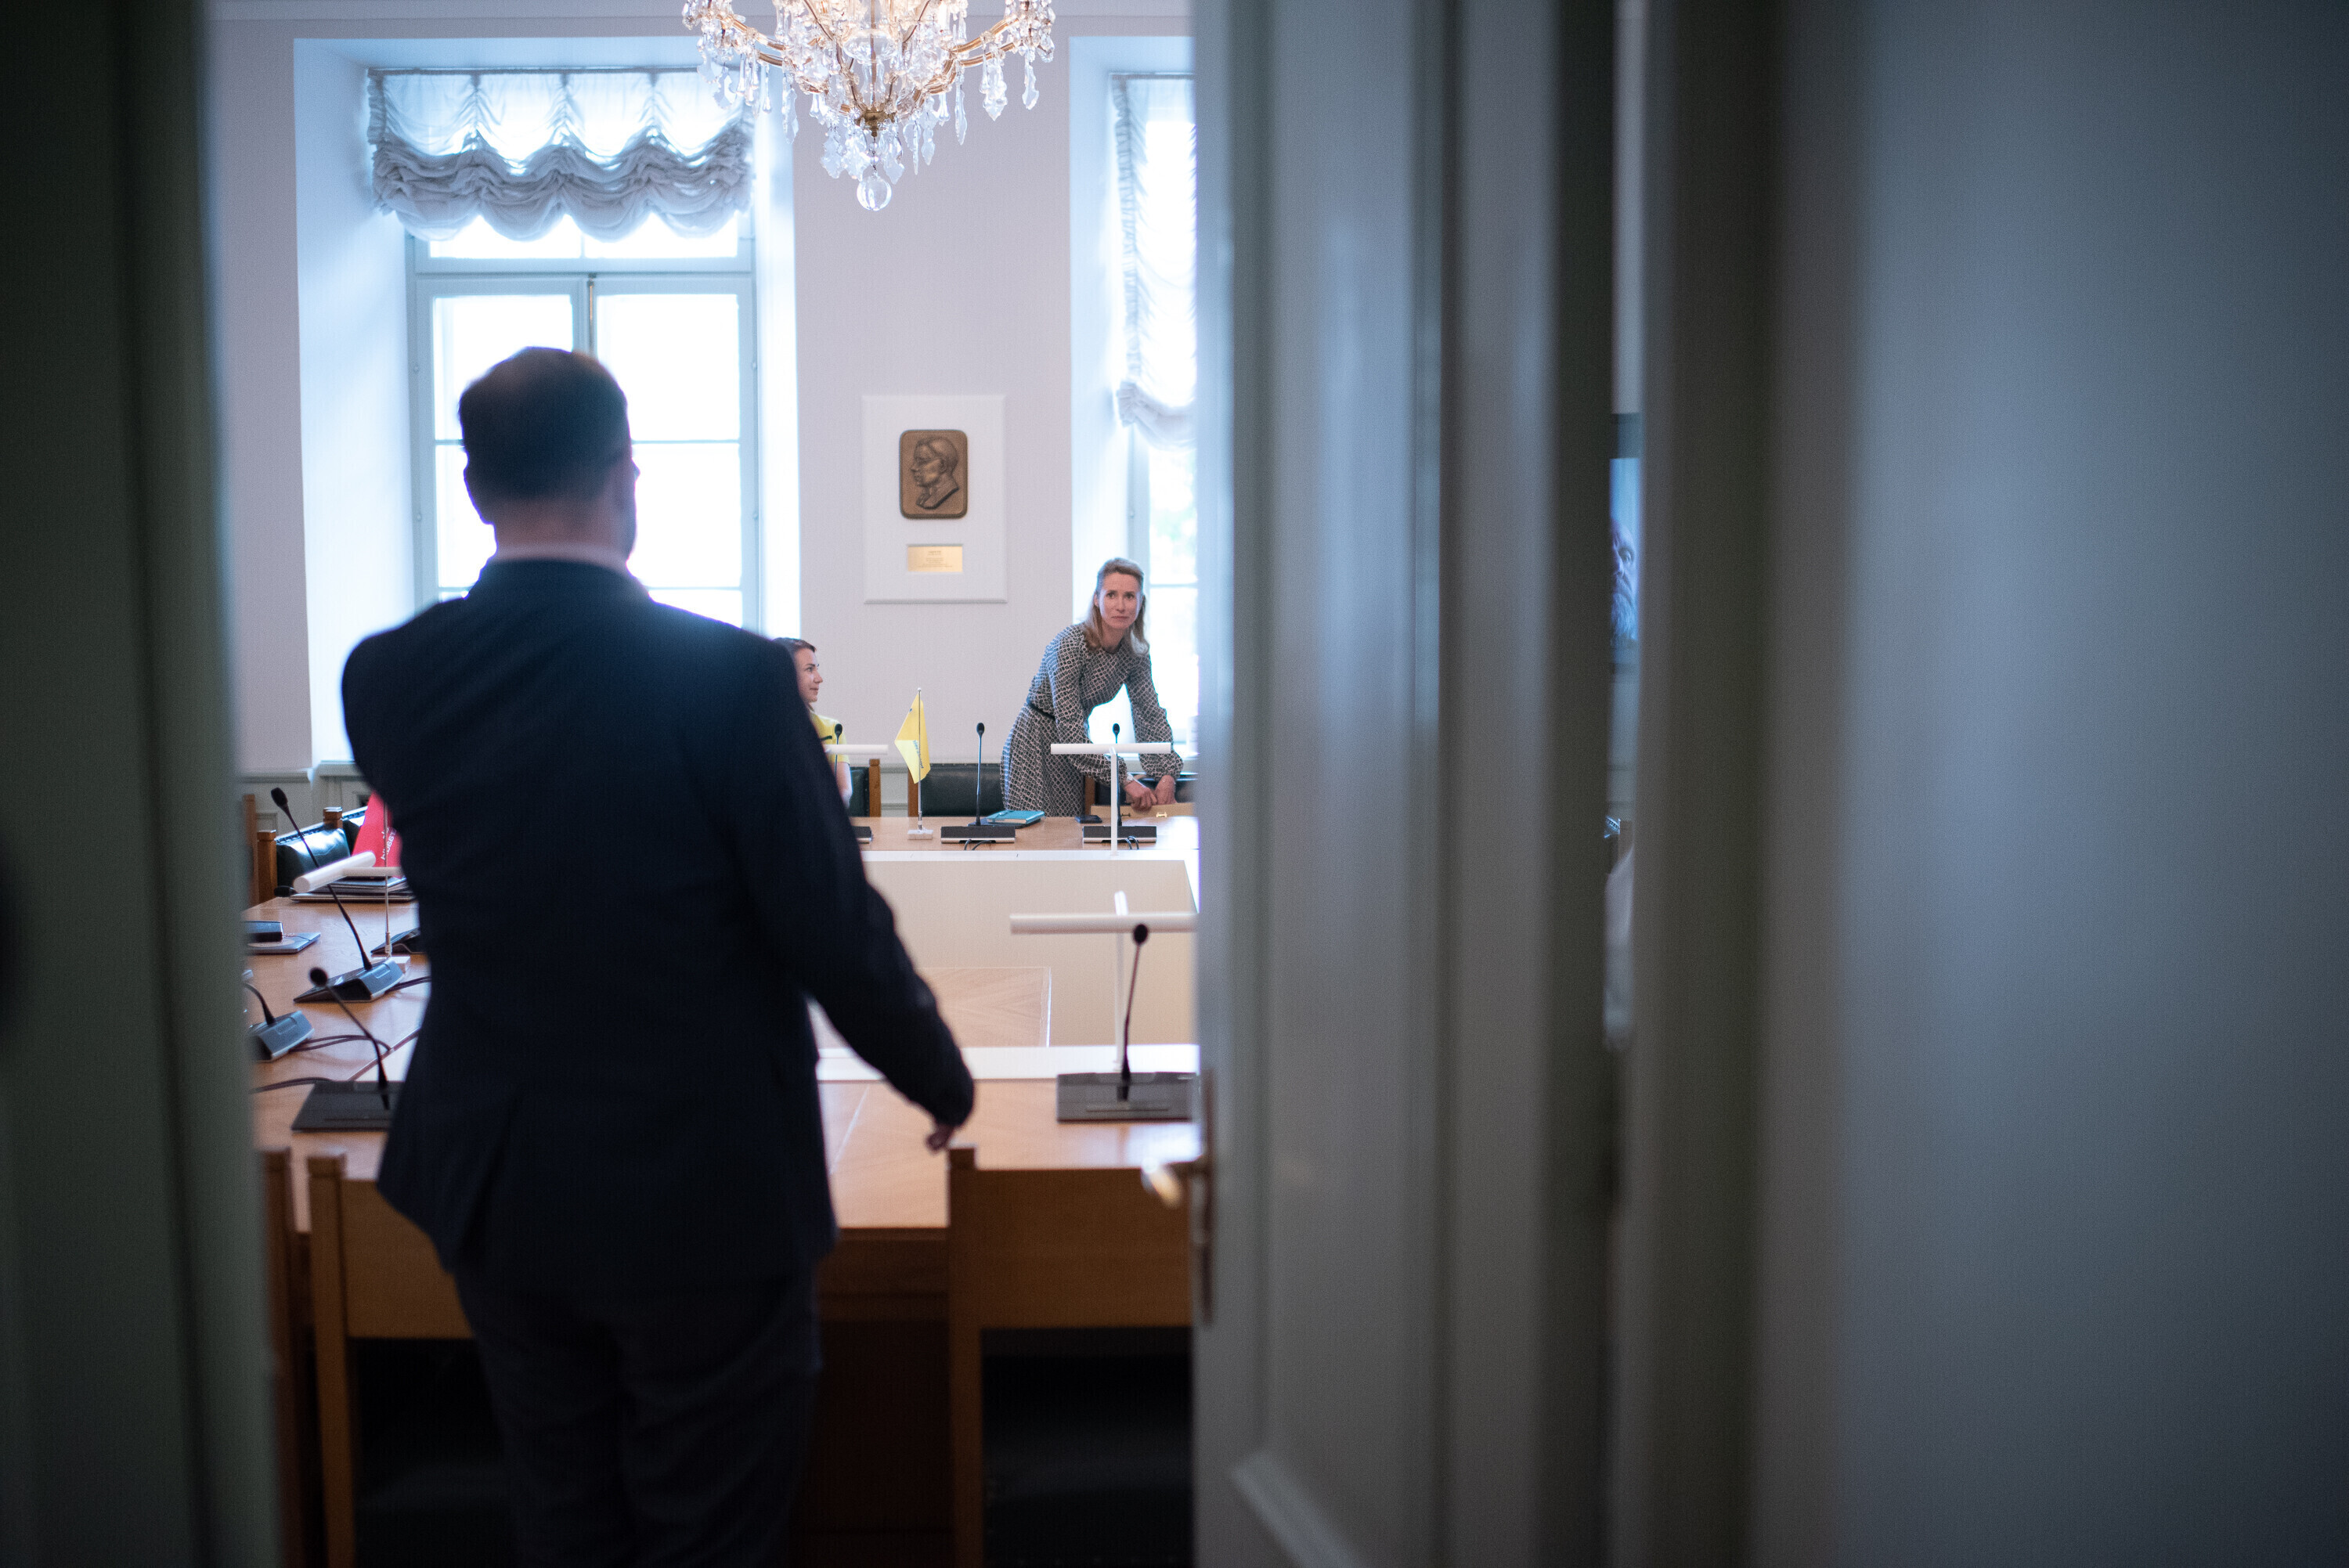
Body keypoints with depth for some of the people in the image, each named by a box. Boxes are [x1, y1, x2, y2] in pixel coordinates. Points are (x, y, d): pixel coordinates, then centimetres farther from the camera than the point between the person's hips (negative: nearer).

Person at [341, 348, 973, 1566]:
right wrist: (941, 1080, 1)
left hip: (492, 1191, 5)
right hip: (701, 1200, -5)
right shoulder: (730, 677, -21)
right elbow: (838, 936, -16)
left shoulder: (384, 679, -7)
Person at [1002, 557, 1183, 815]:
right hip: (1037, 748, -6)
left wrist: (1167, 775, -16)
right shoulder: (1070, 646, -26)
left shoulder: (1135, 651, -6)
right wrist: (1124, 780, -30)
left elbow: (1151, 715, -2)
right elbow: (1069, 728, -28)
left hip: (1077, 746, 6)